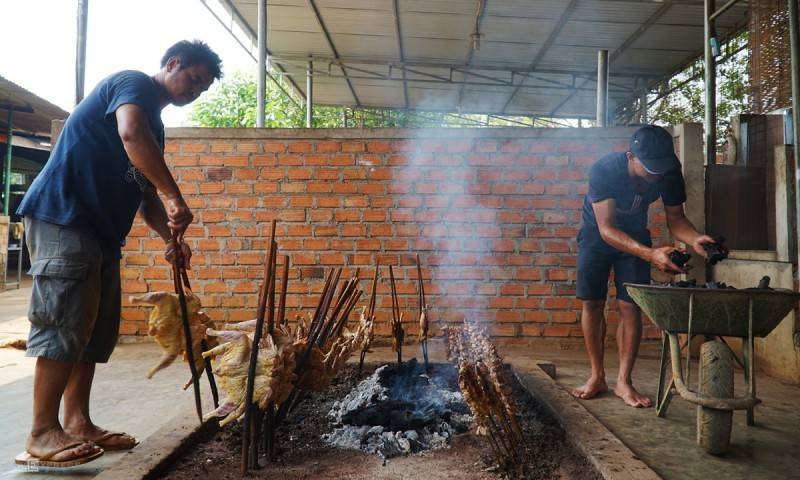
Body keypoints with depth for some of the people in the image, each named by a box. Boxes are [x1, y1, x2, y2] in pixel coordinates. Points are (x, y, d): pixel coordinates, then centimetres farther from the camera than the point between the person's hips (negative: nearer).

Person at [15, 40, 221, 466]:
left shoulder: (154, 121, 23)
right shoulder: (134, 83, -4)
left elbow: (146, 194, 22)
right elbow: (131, 134, -28)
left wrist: (171, 237, 7)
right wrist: (176, 199, -28)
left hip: (99, 228, 10)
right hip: (62, 216, -10)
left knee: (97, 327, 7)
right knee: (66, 322, -11)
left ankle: (77, 423, 13)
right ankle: (42, 435, -3)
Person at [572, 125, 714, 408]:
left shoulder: (670, 173, -23)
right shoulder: (604, 170, -34)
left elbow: (675, 219, -10)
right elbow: (606, 229, -37)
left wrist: (695, 239, -34)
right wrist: (650, 254, -50)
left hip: (635, 235, 2)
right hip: (597, 234, -2)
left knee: (631, 307, -7)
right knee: (591, 303, -4)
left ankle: (623, 381, 3)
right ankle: (597, 377, 9)